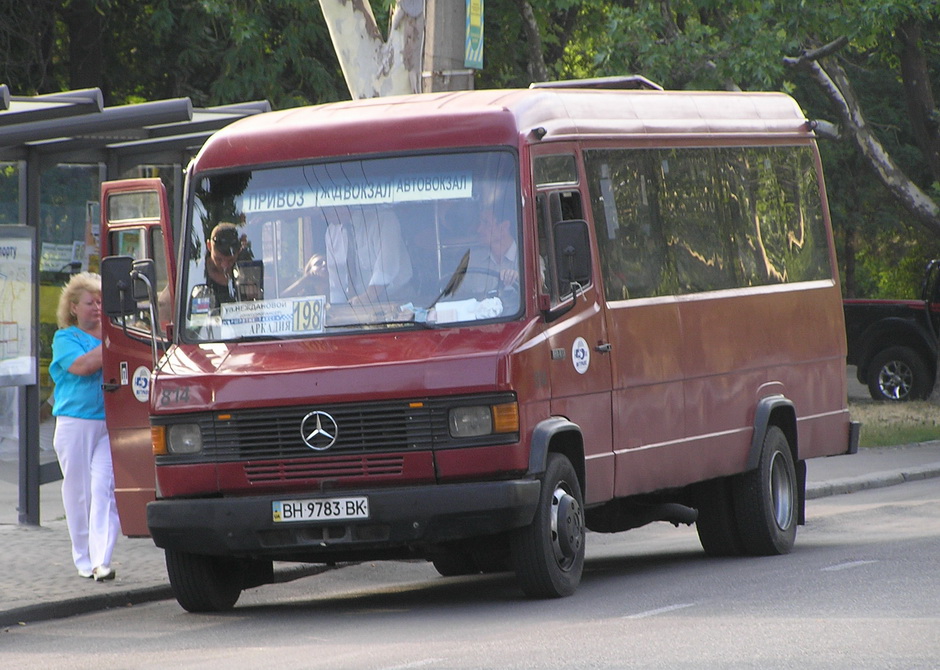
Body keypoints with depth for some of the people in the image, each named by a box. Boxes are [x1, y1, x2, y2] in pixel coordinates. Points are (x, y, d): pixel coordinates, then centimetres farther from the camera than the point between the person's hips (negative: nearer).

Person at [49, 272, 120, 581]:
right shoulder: (65, 338, 5)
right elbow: (81, 365, -13)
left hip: (111, 425, 2)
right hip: (75, 423, -2)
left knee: (103, 489, -11)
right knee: (78, 491, 2)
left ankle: (101, 560, -16)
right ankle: (84, 558, 14)